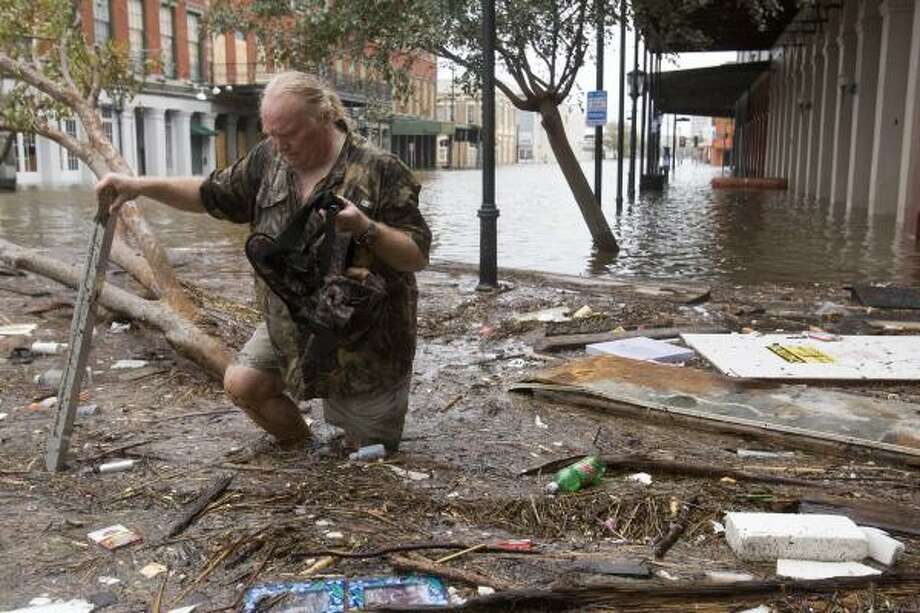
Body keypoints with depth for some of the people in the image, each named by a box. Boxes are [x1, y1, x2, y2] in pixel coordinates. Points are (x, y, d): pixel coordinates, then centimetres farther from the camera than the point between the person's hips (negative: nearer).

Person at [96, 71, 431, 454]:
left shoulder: (379, 171, -18)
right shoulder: (268, 159, -1)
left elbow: (418, 257, -18)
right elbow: (212, 196, 10)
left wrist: (365, 228, -35)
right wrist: (140, 186, -2)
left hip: (364, 335, -5)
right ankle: (302, 450, 16)